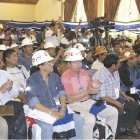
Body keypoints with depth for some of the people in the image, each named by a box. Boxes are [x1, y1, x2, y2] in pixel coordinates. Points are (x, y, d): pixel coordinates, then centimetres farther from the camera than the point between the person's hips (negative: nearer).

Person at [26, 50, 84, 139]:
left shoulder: (55, 77, 10)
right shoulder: (32, 81, -7)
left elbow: (62, 93, 7)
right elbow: (33, 103, -14)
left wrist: (63, 108, -12)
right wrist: (51, 112, -21)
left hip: (57, 108, 5)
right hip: (41, 111, -5)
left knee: (79, 120, -9)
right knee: (48, 127, -34)